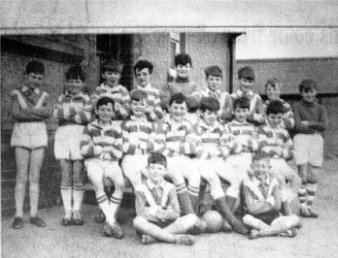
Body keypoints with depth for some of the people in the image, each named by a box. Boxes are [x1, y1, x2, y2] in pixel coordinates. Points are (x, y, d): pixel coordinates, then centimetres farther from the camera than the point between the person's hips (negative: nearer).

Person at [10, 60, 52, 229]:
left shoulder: (44, 96, 11)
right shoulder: (17, 94, 6)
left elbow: (49, 113, -7)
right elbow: (15, 114, -9)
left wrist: (27, 111, -11)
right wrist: (38, 113, -10)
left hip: (39, 135, 2)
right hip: (21, 134, -2)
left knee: (35, 177, 1)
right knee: (21, 176, -5)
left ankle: (34, 214, 5)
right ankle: (19, 215, -2)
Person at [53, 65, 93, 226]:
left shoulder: (86, 99, 9)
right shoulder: (62, 98, 17)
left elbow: (87, 117, -8)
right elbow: (56, 113, -1)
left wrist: (66, 114, -5)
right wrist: (75, 111, -9)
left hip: (80, 135, -2)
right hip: (63, 135, 2)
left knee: (78, 176, -3)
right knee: (65, 176, 1)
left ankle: (77, 212, 6)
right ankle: (67, 212, 6)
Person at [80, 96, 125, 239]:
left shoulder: (116, 129, 12)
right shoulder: (90, 127, 7)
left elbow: (119, 153, 10)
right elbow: (84, 149, -1)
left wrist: (112, 150, -10)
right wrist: (104, 149, -7)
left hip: (111, 162, 2)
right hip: (94, 162, -2)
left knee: (120, 183, -29)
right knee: (98, 184, -33)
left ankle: (108, 223, -20)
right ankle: (112, 222, -28)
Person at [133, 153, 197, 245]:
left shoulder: (170, 188, 4)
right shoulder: (142, 190, -2)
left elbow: (175, 213, -6)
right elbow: (141, 214, -14)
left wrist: (155, 212, -14)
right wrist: (165, 215, -12)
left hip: (168, 225, 3)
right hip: (150, 226, -2)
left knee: (192, 218, -19)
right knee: (138, 221, -35)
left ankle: (153, 237, -29)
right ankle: (177, 238, -31)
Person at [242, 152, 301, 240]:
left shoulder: (273, 181, 2)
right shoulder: (248, 183, -6)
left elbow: (277, 205, -9)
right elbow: (252, 209, -15)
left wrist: (260, 203, -12)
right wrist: (270, 203, -11)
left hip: (273, 218, 3)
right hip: (256, 219, -3)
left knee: (295, 219, -20)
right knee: (246, 218, -36)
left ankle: (259, 232, -27)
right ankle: (281, 230, -28)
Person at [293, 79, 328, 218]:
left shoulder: (320, 108, 13)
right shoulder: (297, 106, 4)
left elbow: (324, 125, -2)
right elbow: (298, 126, -9)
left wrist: (308, 123, -5)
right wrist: (315, 127, -2)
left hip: (316, 140, 3)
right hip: (301, 139, -3)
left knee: (313, 177, 2)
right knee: (303, 176, -6)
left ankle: (310, 206, 12)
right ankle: (302, 206, 4)